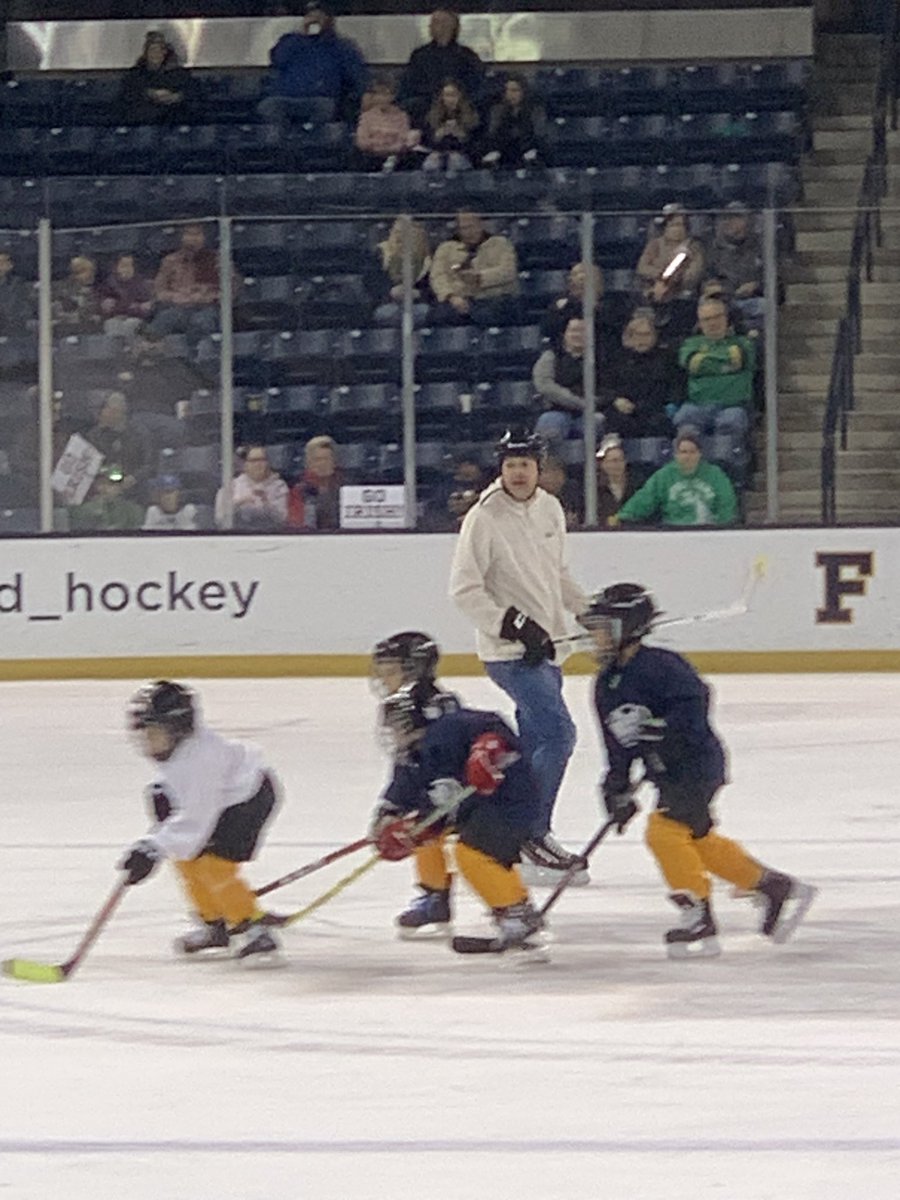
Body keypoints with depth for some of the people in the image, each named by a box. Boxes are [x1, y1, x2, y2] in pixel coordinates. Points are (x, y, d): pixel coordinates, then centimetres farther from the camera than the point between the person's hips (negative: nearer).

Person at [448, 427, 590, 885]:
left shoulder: (550, 509, 9)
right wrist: (513, 624, -21)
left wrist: (589, 608, 16)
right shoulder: (484, 518, -14)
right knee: (558, 734, -16)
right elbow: (465, 590, -16)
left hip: (546, 646, 8)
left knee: (535, 742, 10)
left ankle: (525, 835, 19)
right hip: (509, 652, -8)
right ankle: (532, 834, -8)